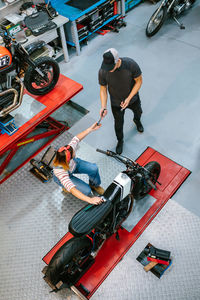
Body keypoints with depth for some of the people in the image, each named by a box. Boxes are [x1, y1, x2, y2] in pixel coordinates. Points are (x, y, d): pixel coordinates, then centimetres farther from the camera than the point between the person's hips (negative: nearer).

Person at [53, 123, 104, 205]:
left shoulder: (71, 148, -35)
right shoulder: (59, 171, -46)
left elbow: (77, 138, -13)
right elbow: (72, 190, -51)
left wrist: (90, 129, -20)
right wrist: (90, 200, -59)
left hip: (74, 163, 5)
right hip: (63, 177, -4)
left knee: (94, 168, -18)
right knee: (87, 191, -18)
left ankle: (94, 185, 16)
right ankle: (65, 188, 13)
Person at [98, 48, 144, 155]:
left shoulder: (131, 64, -33)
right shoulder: (103, 71, -29)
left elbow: (139, 81, -18)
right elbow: (103, 89, -15)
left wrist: (129, 98, -23)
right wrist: (103, 106, -28)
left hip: (132, 98, 1)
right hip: (116, 103, -1)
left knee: (138, 112, 31)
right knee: (118, 123, 19)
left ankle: (137, 121, 71)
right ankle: (120, 141, 50)